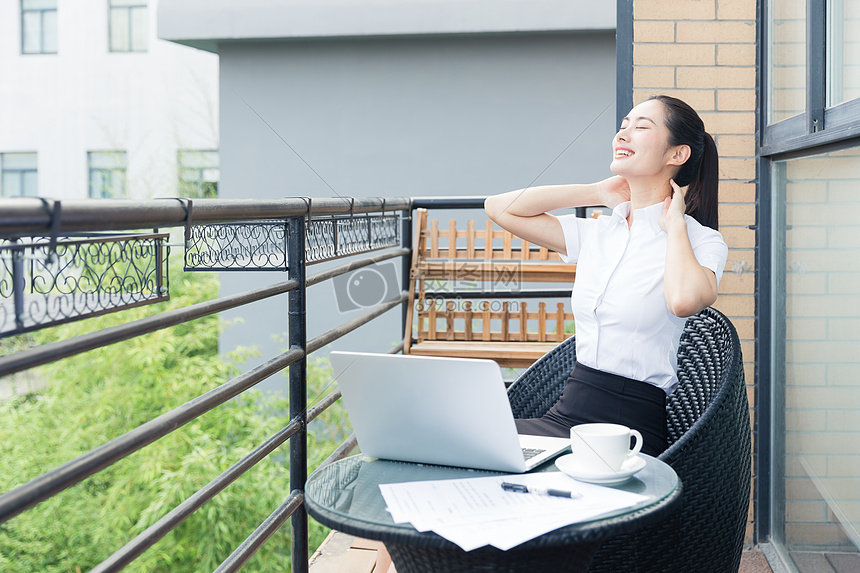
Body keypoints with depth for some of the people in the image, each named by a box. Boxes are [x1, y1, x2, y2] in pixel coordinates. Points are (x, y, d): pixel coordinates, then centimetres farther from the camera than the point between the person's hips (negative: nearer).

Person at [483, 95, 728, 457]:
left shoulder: (701, 240, -2)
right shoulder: (596, 233, 14)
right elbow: (500, 208, 11)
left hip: (629, 430, -5)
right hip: (566, 413, 5)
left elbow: (683, 300, -27)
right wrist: (597, 193, 11)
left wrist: (675, 223, -8)